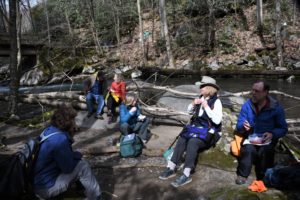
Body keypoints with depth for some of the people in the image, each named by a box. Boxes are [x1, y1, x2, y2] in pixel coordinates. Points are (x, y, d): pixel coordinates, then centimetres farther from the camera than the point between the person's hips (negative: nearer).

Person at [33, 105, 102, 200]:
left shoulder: (49, 130, -1)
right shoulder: (60, 139, -28)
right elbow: (68, 168, -18)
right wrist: (77, 154, -2)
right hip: (45, 188, -9)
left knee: (76, 160, 15)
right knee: (83, 166, -9)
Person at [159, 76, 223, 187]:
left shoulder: (216, 101, -11)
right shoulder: (201, 98, 8)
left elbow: (217, 121, -20)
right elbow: (189, 111, 19)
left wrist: (206, 107, -21)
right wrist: (193, 104, -2)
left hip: (209, 131, -6)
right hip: (197, 127, 6)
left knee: (192, 142, -31)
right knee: (182, 139, -18)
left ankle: (186, 175, -28)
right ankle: (171, 168, -15)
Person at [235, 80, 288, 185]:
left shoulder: (276, 108, -7)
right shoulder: (247, 105, -3)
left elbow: (283, 129, -3)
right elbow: (239, 125, -1)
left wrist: (272, 134, -23)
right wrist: (243, 127, -26)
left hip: (267, 139, 0)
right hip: (250, 137, 1)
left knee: (264, 151, -31)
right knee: (249, 149, -31)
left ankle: (263, 178, -12)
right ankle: (242, 175, -21)